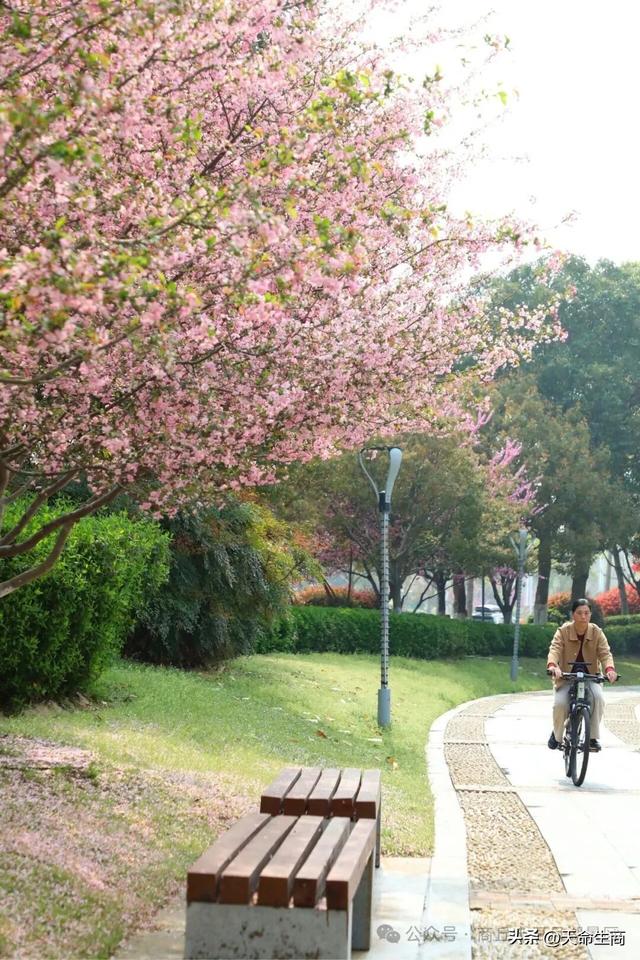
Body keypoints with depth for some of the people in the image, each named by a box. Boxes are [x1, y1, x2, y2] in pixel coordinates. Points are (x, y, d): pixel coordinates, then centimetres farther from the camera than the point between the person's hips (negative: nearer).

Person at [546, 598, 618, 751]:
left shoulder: (597, 632, -6)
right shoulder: (563, 631, -10)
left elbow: (605, 653, -17)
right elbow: (555, 649, -25)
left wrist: (610, 669, -40)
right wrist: (552, 666, -47)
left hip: (589, 677, 1)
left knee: (598, 697, -29)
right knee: (559, 703, -25)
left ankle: (593, 738, -12)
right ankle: (557, 735, 6)